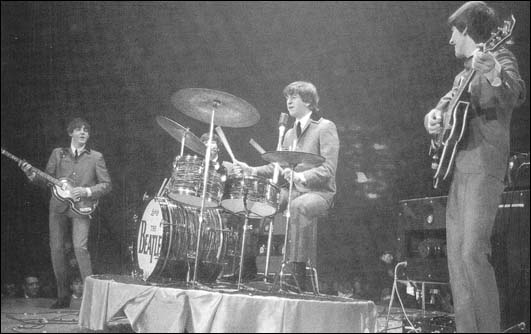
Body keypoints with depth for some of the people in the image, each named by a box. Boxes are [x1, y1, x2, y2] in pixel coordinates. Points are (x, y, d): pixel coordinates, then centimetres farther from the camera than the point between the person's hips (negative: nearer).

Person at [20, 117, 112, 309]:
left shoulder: (96, 157, 6)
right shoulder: (58, 154, 12)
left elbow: (106, 184, 4)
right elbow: (47, 180, 12)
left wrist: (86, 191, -11)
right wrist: (32, 175, -7)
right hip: (58, 206, 3)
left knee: (80, 247, -18)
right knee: (56, 249, 2)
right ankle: (63, 296, 14)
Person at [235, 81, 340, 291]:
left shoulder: (325, 127, -5)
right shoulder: (290, 133, 20)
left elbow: (328, 170, -15)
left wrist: (301, 176, -30)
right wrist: (253, 171, 3)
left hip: (318, 192, -7)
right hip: (292, 191, 7)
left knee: (299, 206, -39)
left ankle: (298, 270, -36)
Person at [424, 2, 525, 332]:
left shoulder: (500, 58, -2)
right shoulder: (464, 74, 24)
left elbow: (514, 97, -21)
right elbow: (444, 105, 29)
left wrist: (494, 75, -44)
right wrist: (435, 117, 5)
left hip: (484, 165, -9)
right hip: (457, 169, 9)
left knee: (473, 252, -18)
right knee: (456, 255, 4)